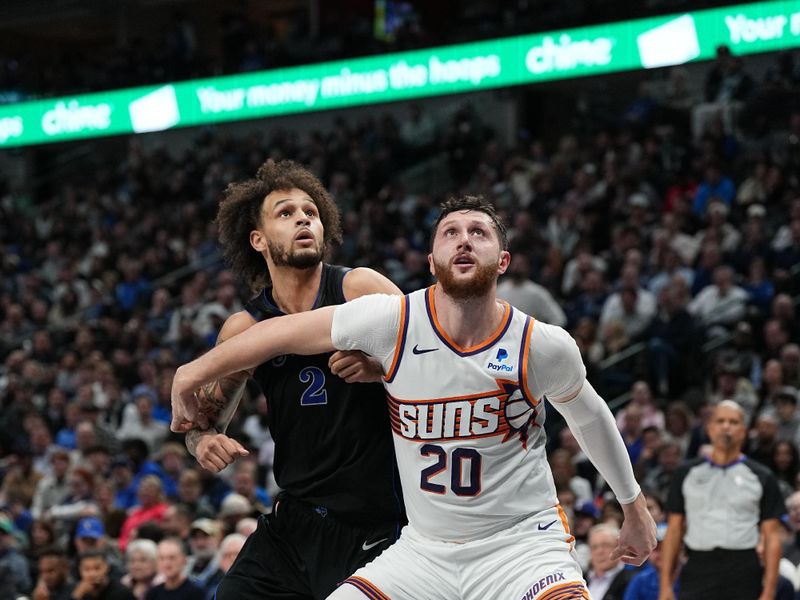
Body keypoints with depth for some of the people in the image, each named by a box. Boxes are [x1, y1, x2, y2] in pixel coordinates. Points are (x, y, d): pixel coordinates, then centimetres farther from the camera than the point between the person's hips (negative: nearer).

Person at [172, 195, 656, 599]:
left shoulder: (545, 346, -11)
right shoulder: (394, 322, -12)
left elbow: (589, 416, 10)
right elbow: (285, 332, 2)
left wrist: (634, 506, 22)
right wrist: (190, 377, 12)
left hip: (522, 543, -2)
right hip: (425, 549, 2)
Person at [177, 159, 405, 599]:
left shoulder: (361, 289, -7)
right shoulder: (244, 328, 4)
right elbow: (203, 417, 16)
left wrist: (383, 367, -25)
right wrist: (203, 440, -6)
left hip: (376, 526, -4)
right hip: (294, 523, 4)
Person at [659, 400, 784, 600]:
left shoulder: (761, 477, 6)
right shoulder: (687, 473, 10)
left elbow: (772, 537, 2)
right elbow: (674, 530, 10)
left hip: (744, 576, -1)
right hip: (698, 574, 1)